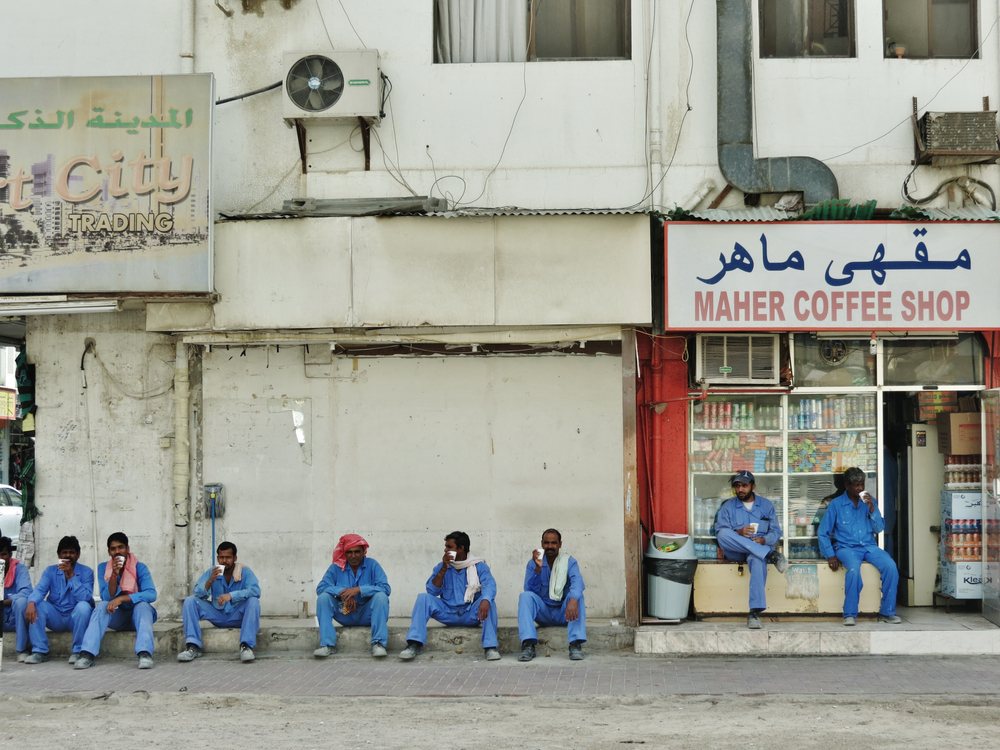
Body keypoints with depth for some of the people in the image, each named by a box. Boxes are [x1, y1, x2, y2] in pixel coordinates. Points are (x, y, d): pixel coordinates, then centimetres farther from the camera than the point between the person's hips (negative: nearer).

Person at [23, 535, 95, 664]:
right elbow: (40, 590, -14)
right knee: (36, 605, -22)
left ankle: (77, 651, -21)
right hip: (55, 618, 3)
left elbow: (86, 597, -21)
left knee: (83, 606, -33)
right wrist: (31, 602, -36)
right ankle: (40, 651, -19)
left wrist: (71, 575, -27)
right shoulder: (50, 571, 4)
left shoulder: (86, 572, -5)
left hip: (76, 618, -3)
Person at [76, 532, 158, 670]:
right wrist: (114, 575, -26)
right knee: (102, 605, -26)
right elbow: (107, 598, -11)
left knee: (143, 605, -32)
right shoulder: (103, 568, -2)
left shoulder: (139, 567, -9)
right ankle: (87, 654, -40)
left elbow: (151, 594, -23)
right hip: (116, 618, 2)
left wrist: (122, 598, -32)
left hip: (137, 616, -2)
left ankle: (145, 653, -50)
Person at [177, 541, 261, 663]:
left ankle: (246, 646, -39)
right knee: (190, 601, -13)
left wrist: (231, 595, -36)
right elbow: (198, 592, -10)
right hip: (217, 615, 3)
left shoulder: (245, 572, -8)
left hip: (237, 616, -3)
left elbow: (255, 590, -25)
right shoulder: (212, 572, 1)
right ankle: (193, 647, -23)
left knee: (253, 601, -32)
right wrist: (210, 581, -30)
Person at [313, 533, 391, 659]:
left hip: (366, 615, -2)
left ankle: (378, 644, -30)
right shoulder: (336, 568, 2)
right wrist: (342, 592, -25)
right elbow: (320, 588, -9)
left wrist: (359, 589, -26)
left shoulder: (372, 565, -4)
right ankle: (327, 645, -25)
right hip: (344, 615, 2)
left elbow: (386, 589, -16)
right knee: (323, 597, -19)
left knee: (381, 596, -28)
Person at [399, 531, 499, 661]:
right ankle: (415, 644, -28)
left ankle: (490, 647, -34)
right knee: (423, 598, -18)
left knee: (489, 602, -30)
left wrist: (485, 600, -41)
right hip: (447, 614, 2)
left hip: (471, 615, -2)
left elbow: (489, 585, -18)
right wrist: (443, 569, -15)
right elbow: (432, 591, -3)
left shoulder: (479, 566, 1)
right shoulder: (441, 566, 9)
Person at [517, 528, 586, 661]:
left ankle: (576, 644, -38)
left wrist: (573, 600, -47)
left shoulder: (569, 562, -4)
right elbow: (530, 590, -12)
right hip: (543, 612, 1)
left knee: (577, 595, -29)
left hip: (563, 612, -1)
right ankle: (528, 645, -37)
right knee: (525, 596, -26)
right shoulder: (533, 563, 0)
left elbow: (577, 582, -25)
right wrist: (538, 568, -26)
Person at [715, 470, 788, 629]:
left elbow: (776, 532, 9)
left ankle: (755, 612, -46)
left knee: (757, 560, -40)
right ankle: (770, 555, -36)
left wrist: (764, 540, -14)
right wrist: (739, 533, -19)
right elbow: (719, 532, 1)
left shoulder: (766, 505, 15)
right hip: (735, 552, 1)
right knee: (724, 534, -34)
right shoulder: (728, 506, 13)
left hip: (760, 548, -1)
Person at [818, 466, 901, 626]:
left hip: (869, 546, 3)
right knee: (853, 568, -36)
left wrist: (872, 508, -9)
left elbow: (879, 528, 6)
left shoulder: (870, 501, 11)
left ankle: (887, 612, -15)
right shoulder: (836, 504, 2)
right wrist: (830, 555, -8)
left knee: (890, 566, -25)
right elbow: (823, 532, 2)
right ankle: (850, 614, -27)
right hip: (846, 547, -3)